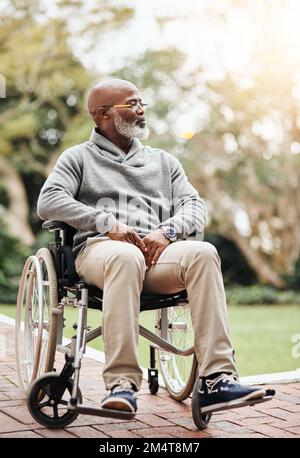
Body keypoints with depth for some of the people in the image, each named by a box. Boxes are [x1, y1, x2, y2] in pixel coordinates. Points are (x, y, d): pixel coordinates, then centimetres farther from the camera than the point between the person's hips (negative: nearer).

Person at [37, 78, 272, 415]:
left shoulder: (163, 161, 29)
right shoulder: (79, 157, 19)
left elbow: (195, 206, 16)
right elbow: (48, 202, 2)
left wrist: (166, 230, -7)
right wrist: (108, 223, -12)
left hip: (156, 250, 3)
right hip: (98, 248, -3)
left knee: (203, 252, -30)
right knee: (126, 257, -40)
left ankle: (215, 380, -37)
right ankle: (122, 384, -42)